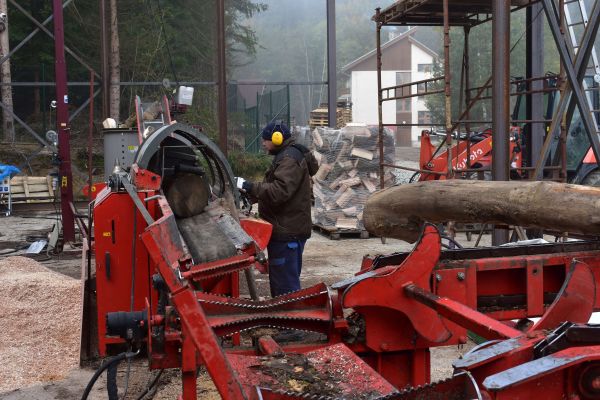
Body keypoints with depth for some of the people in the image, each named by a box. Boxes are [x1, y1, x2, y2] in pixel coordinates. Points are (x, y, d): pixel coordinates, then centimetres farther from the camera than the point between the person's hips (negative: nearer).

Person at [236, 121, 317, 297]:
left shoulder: (290, 159, -16)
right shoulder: (286, 156, 19)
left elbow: (279, 191, -28)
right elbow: (274, 187, 23)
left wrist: (249, 186, -24)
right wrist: (251, 195, 12)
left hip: (287, 233, -11)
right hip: (286, 230, 11)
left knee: (285, 284, -9)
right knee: (279, 282, 19)